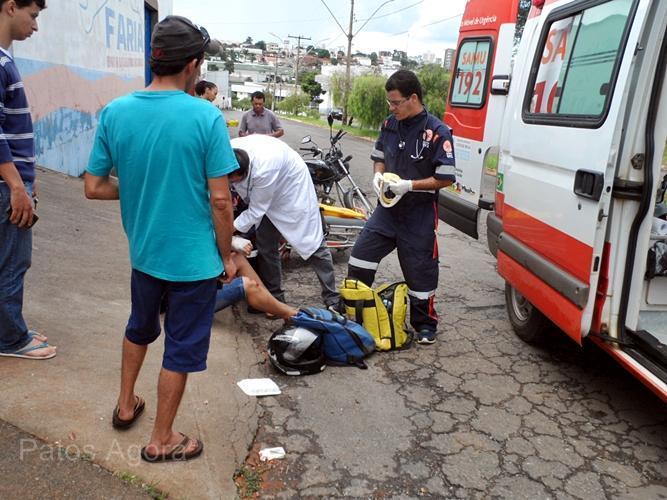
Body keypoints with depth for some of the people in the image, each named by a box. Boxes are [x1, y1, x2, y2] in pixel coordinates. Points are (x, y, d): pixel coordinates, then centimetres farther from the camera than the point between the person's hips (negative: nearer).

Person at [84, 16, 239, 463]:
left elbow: (94, 187, -1)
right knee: (181, 349, 12)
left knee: (140, 327, 29)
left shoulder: (115, 113, -5)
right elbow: (220, 199, -17)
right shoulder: (206, 117, -18)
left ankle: (126, 405, 47)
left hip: (143, 253, 5)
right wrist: (227, 255, -4)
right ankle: (161, 441, 27)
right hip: (194, 258, -4)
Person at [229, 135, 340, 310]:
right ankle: (275, 297, 18)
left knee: (312, 243, -2)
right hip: (263, 191, 6)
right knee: (265, 246, 5)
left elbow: (256, 211, -29)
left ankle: (332, 299, 7)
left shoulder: (263, 169, -42)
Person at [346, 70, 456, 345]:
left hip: (420, 214, -5)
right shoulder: (389, 125, 3)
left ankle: (425, 324, 26)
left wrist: (409, 185, -23)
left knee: (420, 271, 6)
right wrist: (378, 175, -4)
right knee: (360, 255, 4)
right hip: (388, 207, 6)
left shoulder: (437, 132, -16)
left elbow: (445, 178, -16)